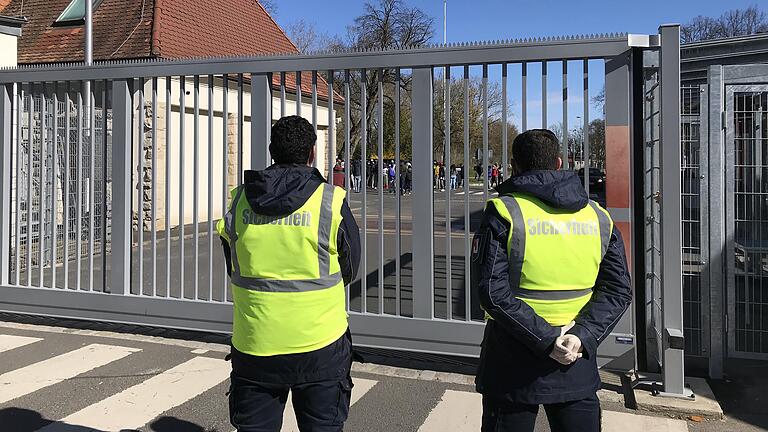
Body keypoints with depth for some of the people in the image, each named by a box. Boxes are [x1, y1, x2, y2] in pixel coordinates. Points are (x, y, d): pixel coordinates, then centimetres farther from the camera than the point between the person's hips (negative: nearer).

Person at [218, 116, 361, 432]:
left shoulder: (239, 200, -1)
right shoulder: (332, 201, -10)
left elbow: (232, 269, 9)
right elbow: (350, 269, 2)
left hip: (254, 345, 2)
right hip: (319, 345, -2)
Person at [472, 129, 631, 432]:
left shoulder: (503, 212, -10)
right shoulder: (598, 217, 3)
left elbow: (493, 291, -19)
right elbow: (618, 290, -2)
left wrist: (546, 339, -17)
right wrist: (582, 337, -11)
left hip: (513, 365, -3)